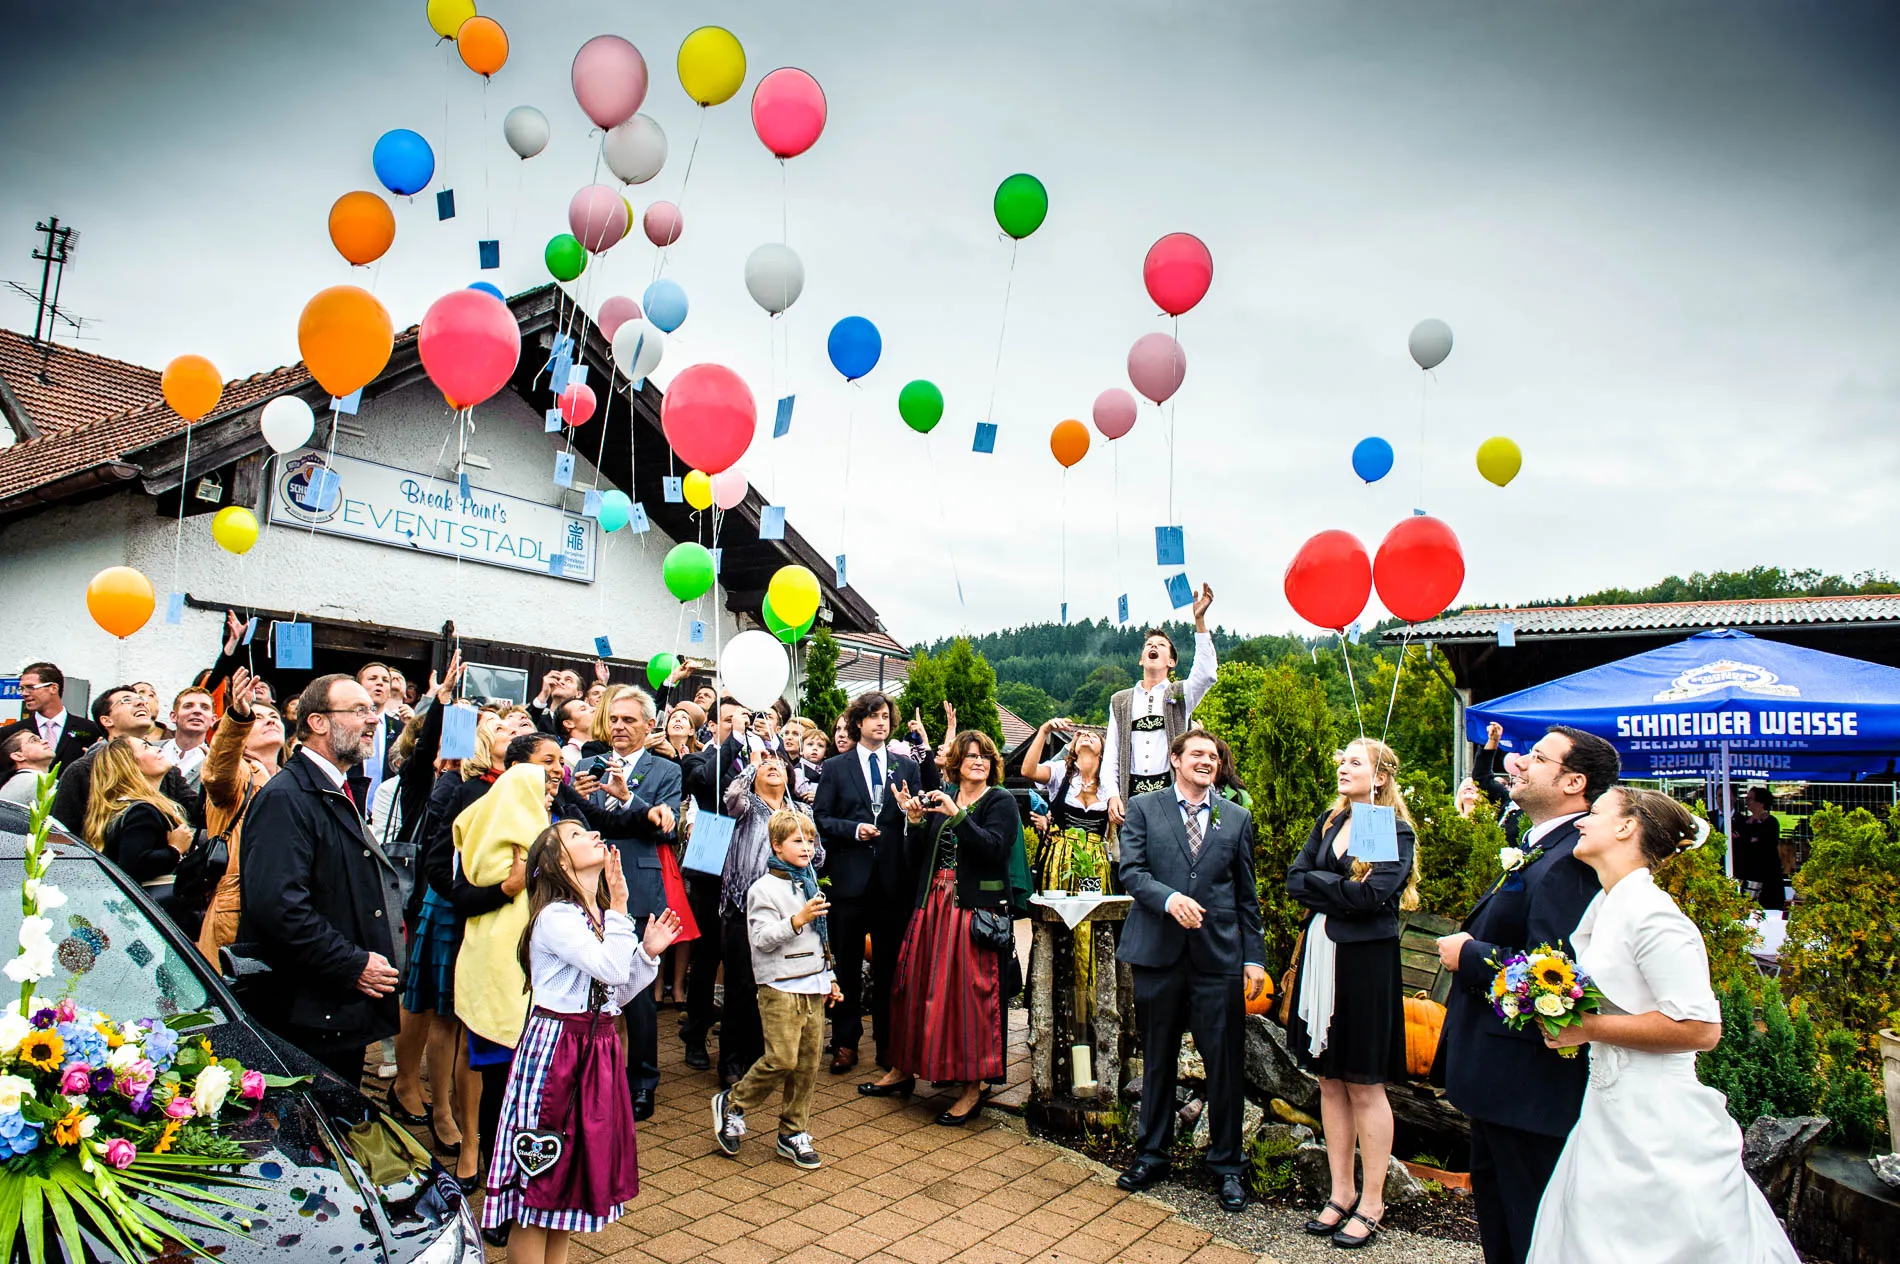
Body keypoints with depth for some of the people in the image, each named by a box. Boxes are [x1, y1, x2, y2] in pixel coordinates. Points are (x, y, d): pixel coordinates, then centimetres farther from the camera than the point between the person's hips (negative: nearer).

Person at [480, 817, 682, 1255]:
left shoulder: (603, 916, 11)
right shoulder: (555, 917, -15)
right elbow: (611, 969, -25)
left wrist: (648, 952, 0)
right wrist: (620, 907, -20)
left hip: (598, 1047, 8)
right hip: (555, 1048, -8)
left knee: (569, 1170, 16)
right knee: (539, 1174, 2)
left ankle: (558, 1257, 28)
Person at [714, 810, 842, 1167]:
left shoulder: (809, 883, 15)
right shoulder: (765, 888, -9)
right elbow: (762, 939, -16)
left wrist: (829, 977, 23)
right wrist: (797, 920, -24)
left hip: (813, 986, 7)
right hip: (780, 987, -7)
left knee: (808, 1062, 6)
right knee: (782, 1060, -11)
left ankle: (793, 1133, 19)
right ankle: (731, 1104, 12)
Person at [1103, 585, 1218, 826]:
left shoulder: (1180, 694, 13)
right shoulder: (1120, 701, 18)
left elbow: (1205, 674, -10)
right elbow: (1111, 756, 13)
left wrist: (1199, 619, -16)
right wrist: (1113, 795, -3)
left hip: (1171, 789, -2)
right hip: (1131, 794, 2)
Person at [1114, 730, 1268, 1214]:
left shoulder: (1237, 818, 10)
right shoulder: (1144, 808, 4)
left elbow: (1247, 895, 11)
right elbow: (1130, 870, -6)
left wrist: (1254, 956, 5)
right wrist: (1170, 899, -22)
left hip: (1219, 956, 1)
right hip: (1158, 952, -1)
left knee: (1224, 1064, 4)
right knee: (1157, 1060, 12)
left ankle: (1226, 1164, 22)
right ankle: (1152, 1155, 29)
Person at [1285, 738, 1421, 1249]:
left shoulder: (1396, 831, -7)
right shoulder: (1327, 822, 11)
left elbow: (1374, 894, -20)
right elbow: (1294, 880, 2)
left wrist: (1317, 883, -9)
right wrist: (1345, 894, -12)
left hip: (1365, 962, -6)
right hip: (1320, 956, 6)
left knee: (1365, 1087, 4)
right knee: (1329, 1081, 12)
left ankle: (1372, 1202, 18)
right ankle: (1340, 1192, 24)